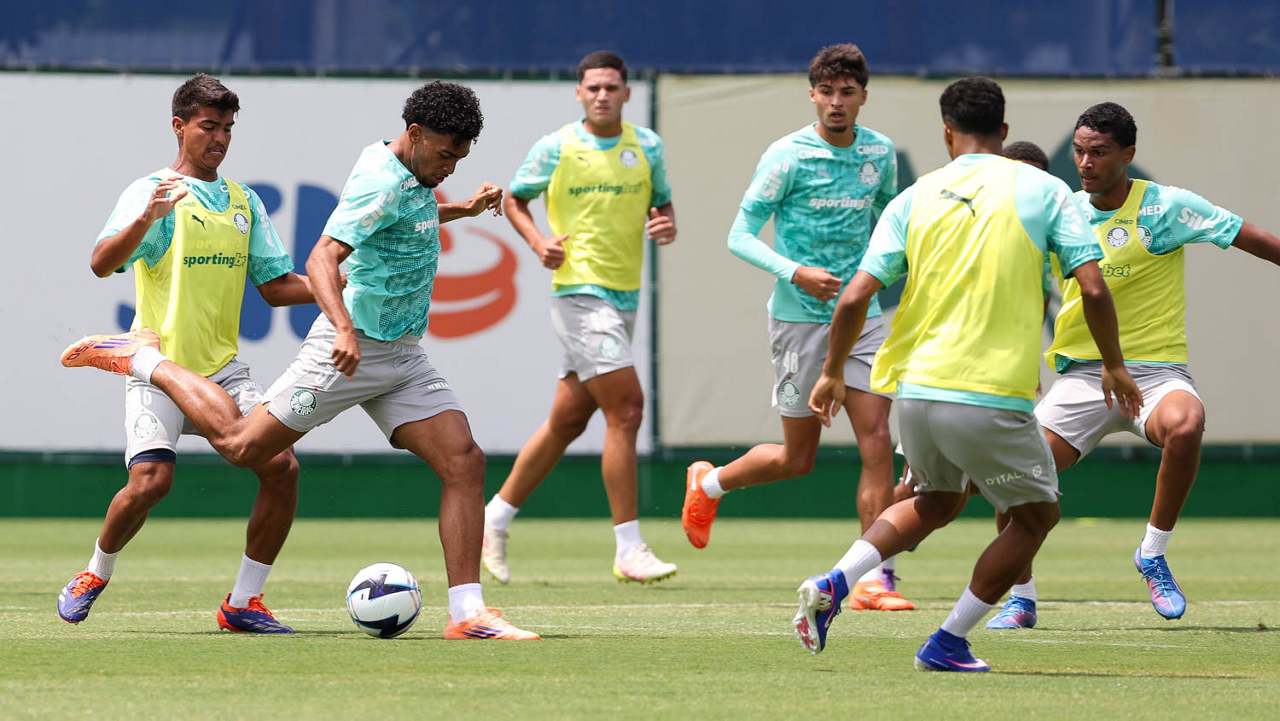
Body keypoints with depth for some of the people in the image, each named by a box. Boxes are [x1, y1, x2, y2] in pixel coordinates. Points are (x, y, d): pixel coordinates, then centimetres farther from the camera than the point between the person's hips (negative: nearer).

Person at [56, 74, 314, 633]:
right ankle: (96, 573, 9)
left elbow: (276, 286, 17)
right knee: (150, 481, -21)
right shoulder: (152, 191, -4)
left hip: (223, 370, 5)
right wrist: (146, 218, -36)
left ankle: (244, 602, -1)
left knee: (282, 466, -13)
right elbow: (102, 263, -18)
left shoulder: (244, 202, 14)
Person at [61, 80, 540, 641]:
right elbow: (321, 259, -33)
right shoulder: (381, 181, -20)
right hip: (354, 350, -8)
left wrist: (463, 209, 30)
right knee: (241, 445, 0)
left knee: (465, 462, -8)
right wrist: (344, 328, -47)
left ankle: (467, 614, -10)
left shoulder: (409, 174, 11)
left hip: (402, 358, 8)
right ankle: (142, 358, 22)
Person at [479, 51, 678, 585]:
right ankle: (628, 550, -12)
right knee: (626, 407, -15)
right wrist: (538, 242, -8)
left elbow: (661, 201, 19)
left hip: (625, 297, 6)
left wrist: (666, 223, -5)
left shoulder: (646, 146, 8)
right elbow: (514, 200, 9)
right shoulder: (554, 148, -3)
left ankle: (495, 519, 26)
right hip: (579, 292, -6)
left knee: (567, 421, 11)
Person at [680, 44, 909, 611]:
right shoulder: (788, 156, -11)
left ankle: (873, 579, -6)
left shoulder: (880, 153, 4)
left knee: (877, 441, -9)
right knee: (798, 458, 5)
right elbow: (740, 236, -10)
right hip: (800, 317, -4)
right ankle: (708, 484, 35)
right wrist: (795, 272, -25)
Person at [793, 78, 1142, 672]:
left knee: (938, 501, 29)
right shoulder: (1042, 191, 0)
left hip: (915, 390, 4)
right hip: (993, 396, -4)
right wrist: (1114, 366, 9)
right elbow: (1092, 288, -6)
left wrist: (833, 373, 15)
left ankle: (833, 583, 10)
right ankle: (947, 644, 12)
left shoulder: (914, 199, 6)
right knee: (1036, 514, 17)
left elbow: (855, 298, 0)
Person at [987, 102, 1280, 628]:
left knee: (1184, 426, -37)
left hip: (1156, 368, -4)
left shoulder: (1166, 206, -6)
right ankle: (1021, 599, 6)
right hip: (1081, 374, 4)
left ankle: (1153, 555, -15)